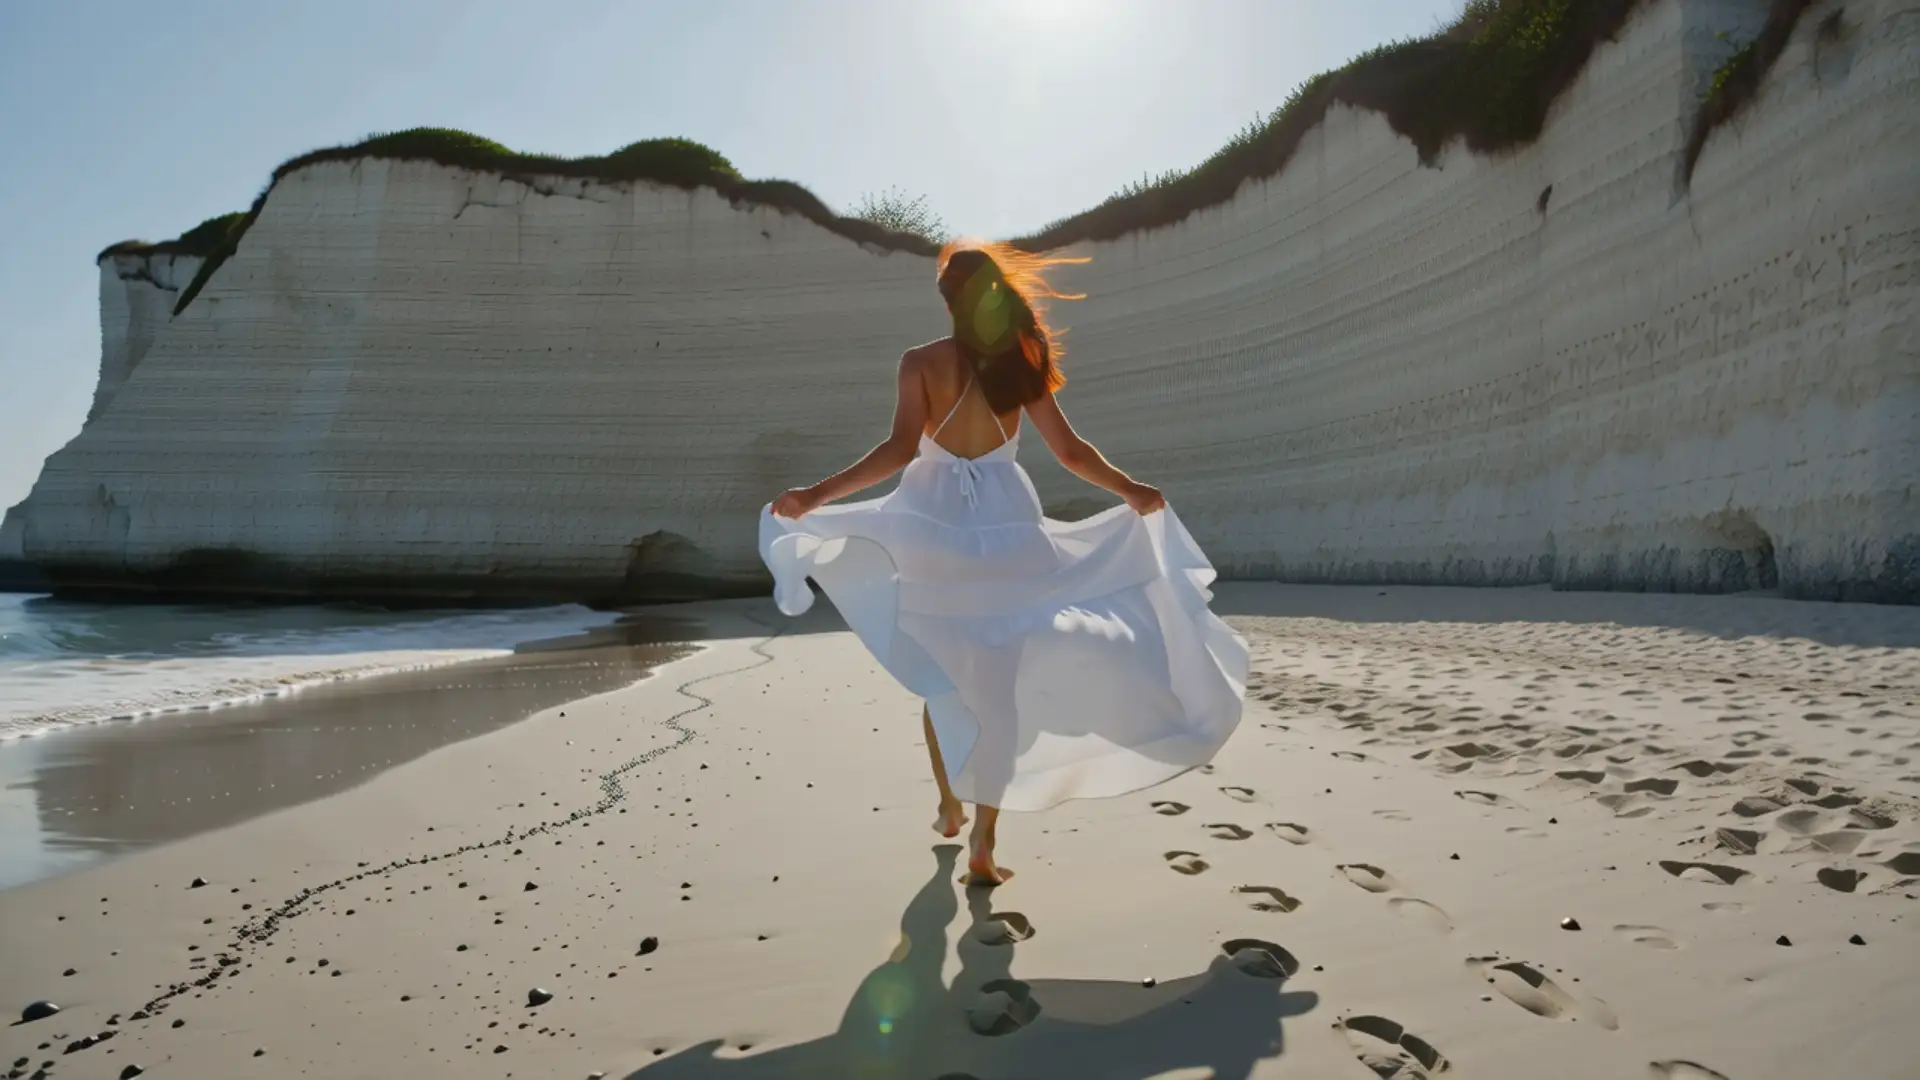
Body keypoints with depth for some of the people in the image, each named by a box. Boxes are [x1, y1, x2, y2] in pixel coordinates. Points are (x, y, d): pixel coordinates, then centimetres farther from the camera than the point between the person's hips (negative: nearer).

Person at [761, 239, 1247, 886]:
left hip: (934, 522, 0)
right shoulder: (1022, 363, 4)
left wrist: (818, 496, -11)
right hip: (1004, 524, 1)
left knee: (941, 677, 18)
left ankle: (951, 807, 31)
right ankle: (983, 845, 4)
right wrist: (1130, 491, 16)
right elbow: (1070, 451, 3)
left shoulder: (921, 362, -2)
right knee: (999, 684, 4)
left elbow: (901, 448, -12)